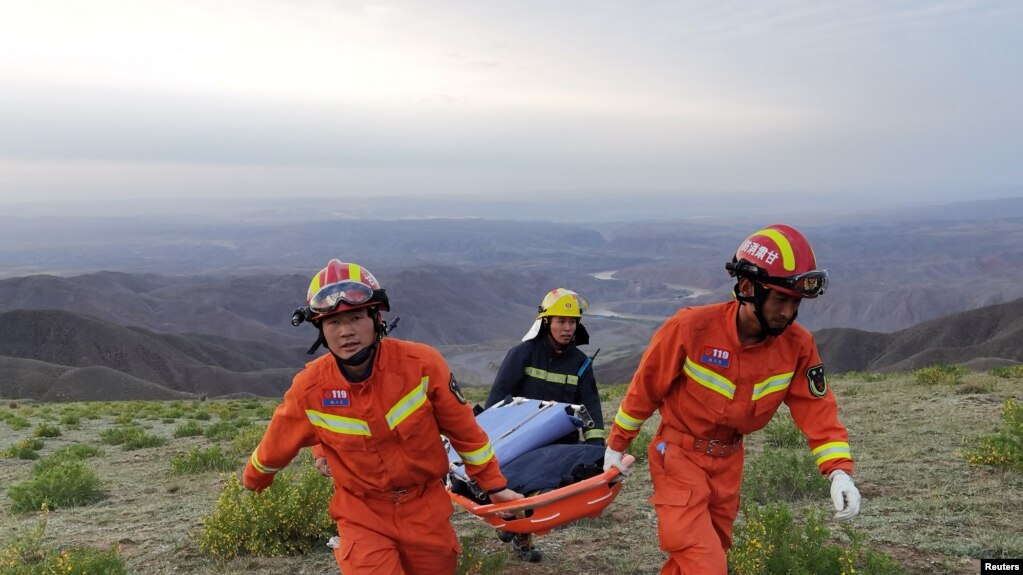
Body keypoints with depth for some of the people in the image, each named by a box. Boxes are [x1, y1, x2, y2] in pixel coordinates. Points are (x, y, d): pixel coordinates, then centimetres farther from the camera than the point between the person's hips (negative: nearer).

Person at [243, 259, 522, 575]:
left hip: (426, 509, 1)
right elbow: (276, 444, 4)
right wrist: (253, 480, 22)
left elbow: (464, 429, -6)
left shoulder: (422, 363, -18)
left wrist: (494, 484, 2)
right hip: (363, 516, -1)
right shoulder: (309, 388, -16)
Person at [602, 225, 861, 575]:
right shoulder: (691, 327, -25)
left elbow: (817, 409, -9)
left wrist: (839, 471, -25)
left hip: (728, 461, 5)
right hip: (679, 454, -5)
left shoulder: (797, 345, -14)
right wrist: (617, 445, -1)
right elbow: (646, 387, -12)